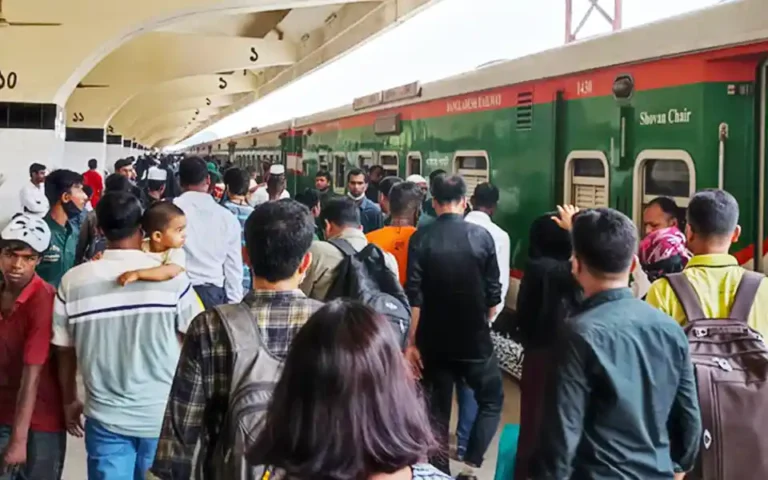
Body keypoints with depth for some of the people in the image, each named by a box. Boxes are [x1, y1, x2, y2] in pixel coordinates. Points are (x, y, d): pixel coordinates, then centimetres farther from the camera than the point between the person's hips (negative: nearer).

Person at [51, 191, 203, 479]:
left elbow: (64, 351, 1)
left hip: (105, 418, 1)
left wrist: (69, 402, 17)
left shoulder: (73, 282, -9)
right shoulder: (172, 279, -13)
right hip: (164, 415, 0)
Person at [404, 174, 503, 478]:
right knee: (491, 401, 16)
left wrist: (411, 342, -3)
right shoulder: (481, 236, -6)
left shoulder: (420, 239, -6)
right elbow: (494, 293, -2)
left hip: (433, 340, 1)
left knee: (438, 410, 12)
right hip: (475, 338, -1)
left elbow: (413, 296, -9)